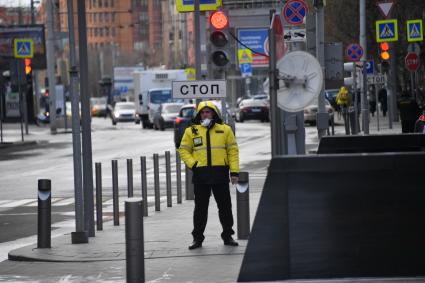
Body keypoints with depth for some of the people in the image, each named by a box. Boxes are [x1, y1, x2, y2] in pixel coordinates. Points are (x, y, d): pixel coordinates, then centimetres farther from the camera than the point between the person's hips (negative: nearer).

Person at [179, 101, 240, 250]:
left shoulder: (225, 130, 6)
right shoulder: (191, 131, 7)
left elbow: (233, 151, 5)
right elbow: (183, 150, 9)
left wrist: (234, 171, -3)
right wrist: (193, 164, -7)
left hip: (220, 174, 0)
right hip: (200, 175, 0)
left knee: (225, 206, 5)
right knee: (200, 207, 4)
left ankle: (228, 236, 17)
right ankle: (197, 237, 11)